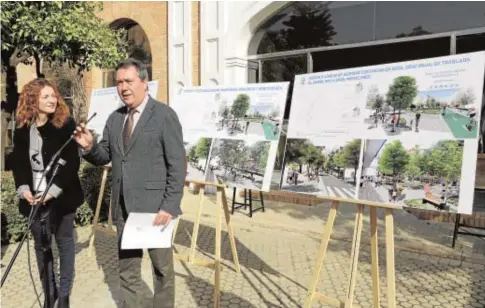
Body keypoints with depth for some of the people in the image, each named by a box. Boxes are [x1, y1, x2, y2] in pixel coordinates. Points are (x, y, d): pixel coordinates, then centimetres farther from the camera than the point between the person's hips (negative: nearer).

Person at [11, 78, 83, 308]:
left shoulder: (66, 124, -8)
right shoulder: (22, 128, 3)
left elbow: (72, 162, -11)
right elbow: (18, 162, 7)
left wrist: (54, 190, -18)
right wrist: (23, 188, -9)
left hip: (61, 196, -3)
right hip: (34, 198, 4)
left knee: (64, 241, 8)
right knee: (40, 244, 11)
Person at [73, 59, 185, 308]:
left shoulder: (165, 115, -7)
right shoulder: (115, 118, 11)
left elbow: (177, 165, -11)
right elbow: (105, 156, 12)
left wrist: (169, 206, -17)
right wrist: (89, 147, -10)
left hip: (155, 205, -5)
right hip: (123, 206, 6)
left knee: (162, 267, 10)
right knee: (126, 269, 17)